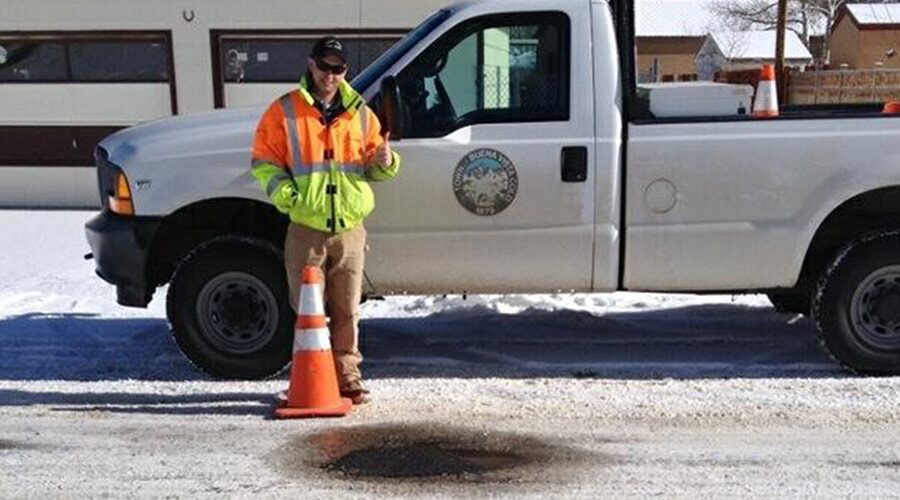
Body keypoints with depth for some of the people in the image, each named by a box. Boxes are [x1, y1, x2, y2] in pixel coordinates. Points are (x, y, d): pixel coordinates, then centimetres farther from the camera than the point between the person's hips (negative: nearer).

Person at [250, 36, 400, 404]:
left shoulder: (360, 113, 11)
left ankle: (347, 377, 19)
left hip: (350, 229, 2)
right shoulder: (284, 111, 2)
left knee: (347, 311, 8)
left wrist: (385, 162, -7)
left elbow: (372, 167, 17)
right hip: (306, 229, -2)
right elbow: (263, 163, 2)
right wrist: (286, 194, -14)